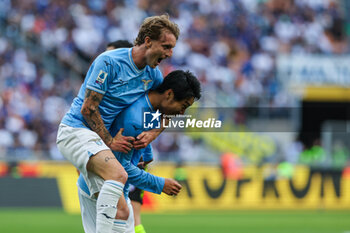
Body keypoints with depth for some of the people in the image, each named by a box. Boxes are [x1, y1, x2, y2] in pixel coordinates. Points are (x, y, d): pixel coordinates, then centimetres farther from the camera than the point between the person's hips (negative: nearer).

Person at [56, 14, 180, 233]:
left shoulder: (153, 75, 8)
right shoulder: (109, 62, -14)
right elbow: (88, 108, -13)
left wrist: (152, 134, 3)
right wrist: (109, 141, -9)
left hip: (99, 138, 8)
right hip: (75, 130, -8)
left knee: (121, 211, -7)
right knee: (118, 173, -35)